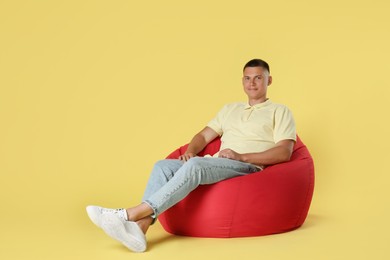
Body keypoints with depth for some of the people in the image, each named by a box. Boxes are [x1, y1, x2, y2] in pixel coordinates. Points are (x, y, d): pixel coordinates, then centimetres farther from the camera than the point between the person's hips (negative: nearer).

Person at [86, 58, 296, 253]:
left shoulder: (280, 111, 11)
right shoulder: (230, 109, 29)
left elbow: (284, 153, -4)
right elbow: (203, 136, 23)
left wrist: (241, 156, -15)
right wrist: (190, 151, -1)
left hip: (248, 167, -6)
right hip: (217, 164, 6)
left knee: (195, 165, -35)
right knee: (163, 166, -20)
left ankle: (132, 213, -40)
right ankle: (140, 226, -40)